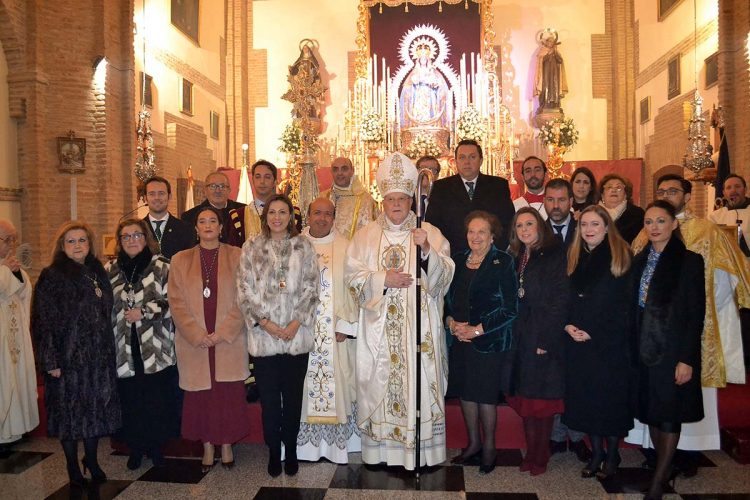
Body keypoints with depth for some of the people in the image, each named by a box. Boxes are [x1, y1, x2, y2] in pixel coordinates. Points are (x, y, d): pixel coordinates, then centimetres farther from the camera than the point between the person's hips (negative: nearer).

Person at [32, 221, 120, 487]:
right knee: (69, 409, 6)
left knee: (96, 407, 10)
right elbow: (43, 321, -9)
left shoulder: (98, 273, 10)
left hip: (98, 356, 4)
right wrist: (50, 360, -14)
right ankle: (73, 466, 21)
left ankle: (91, 459, 26)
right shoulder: (51, 277, -6)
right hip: (68, 356, -4)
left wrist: (108, 350, 10)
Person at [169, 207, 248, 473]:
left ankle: (227, 445, 19)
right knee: (200, 396, 6)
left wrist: (222, 332, -12)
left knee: (229, 395, 3)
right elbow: (177, 302, 1)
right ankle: (207, 448, 20)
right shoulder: (180, 260, 6)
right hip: (194, 343, 1)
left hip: (229, 340, -1)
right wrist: (197, 334, -10)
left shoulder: (236, 256, 2)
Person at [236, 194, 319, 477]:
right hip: (263, 335, 0)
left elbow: (311, 288, 1)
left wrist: (296, 322, -10)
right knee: (269, 397, 7)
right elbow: (244, 290, 1)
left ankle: (290, 449, 24)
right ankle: (273, 451, 22)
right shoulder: (251, 248, 5)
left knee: (293, 396, 9)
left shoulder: (303, 247, 4)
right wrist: (264, 322, -9)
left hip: (297, 335, 0)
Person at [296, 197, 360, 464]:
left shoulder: (345, 247, 3)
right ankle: (306, 442, 17)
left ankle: (338, 443, 14)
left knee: (337, 382, 3)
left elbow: (353, 289, 0)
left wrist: (345, 326, -8)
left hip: (336, 332, -1)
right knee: (304, 384, 5)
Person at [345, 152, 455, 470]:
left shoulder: (429, 233, 6)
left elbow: (444, 274, -3)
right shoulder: (366, 235, 9)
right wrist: (383, 279, -13)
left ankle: (421, 450, 12)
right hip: (378, 326, 1)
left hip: (419, 325, -1)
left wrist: (427, 249, -20)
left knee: (419, 381, 0)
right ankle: (378, 449, 15)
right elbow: (353, 275, 2)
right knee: (378, 381, 3)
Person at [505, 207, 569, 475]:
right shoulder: (516, 258, 13)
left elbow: (561, 300, -13)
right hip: (521, 338, 6)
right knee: (525, 398, 10)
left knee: (542, 397, 2)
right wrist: (514, 335, 3)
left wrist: (547, 339, -17)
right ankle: (531, 452, 21)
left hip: (544, 338, -6)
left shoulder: (554, 255, -7)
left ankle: (540, 456, 14)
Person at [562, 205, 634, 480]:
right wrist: (568, 325, -5)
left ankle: (612, 455, 22)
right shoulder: (574, 257, 10)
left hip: (610, 342, -4)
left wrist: (593, 332, -12)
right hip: (578, 342, 4)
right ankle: (596, 452, 24)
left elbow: (625, 303, -9)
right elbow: (565, 298, 12)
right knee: (586, 397, 8)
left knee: (611, 395, 4)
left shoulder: (621, 256, -4)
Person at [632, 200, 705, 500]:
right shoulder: (640, 261, 8)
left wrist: (686, 359, -14)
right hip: (645, 348, 5)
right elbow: (635, 309, 8)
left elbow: (696, 314, -9)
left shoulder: (689, 261, -7)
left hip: (674, 349, -5)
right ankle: (664, 467, 27)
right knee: (651, 411, 10)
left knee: (669, 415, 2)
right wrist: (634, 348, 2)